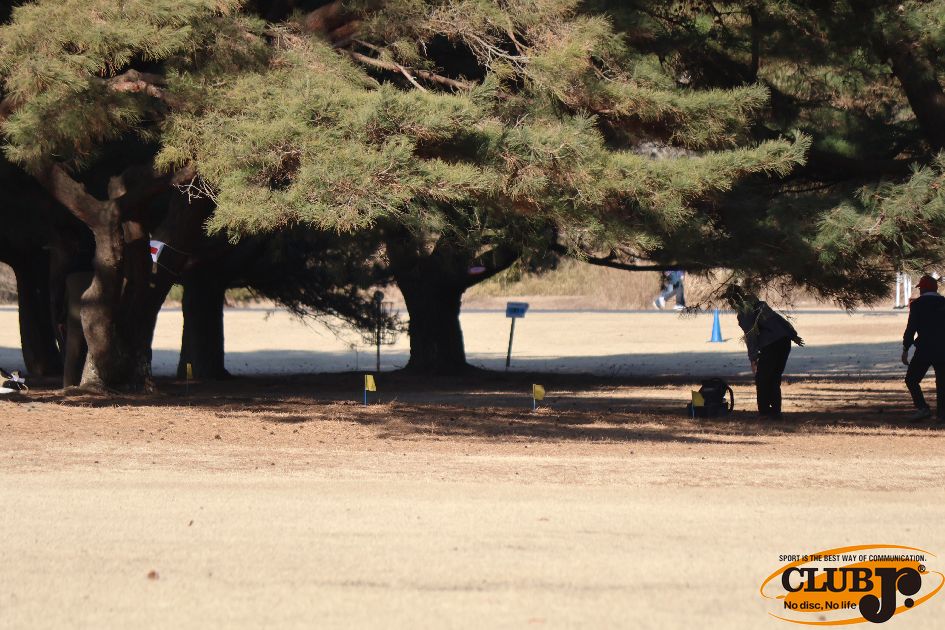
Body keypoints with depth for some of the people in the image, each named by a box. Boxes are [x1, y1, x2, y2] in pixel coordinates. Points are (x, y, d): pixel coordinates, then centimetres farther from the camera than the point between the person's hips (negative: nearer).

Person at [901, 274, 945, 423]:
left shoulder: (917, 304, -3)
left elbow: (911, 328, -7)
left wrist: (905, 349, -2)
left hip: (924, 349, -4)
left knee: (912, 379, 5)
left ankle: (922, 408, -10)